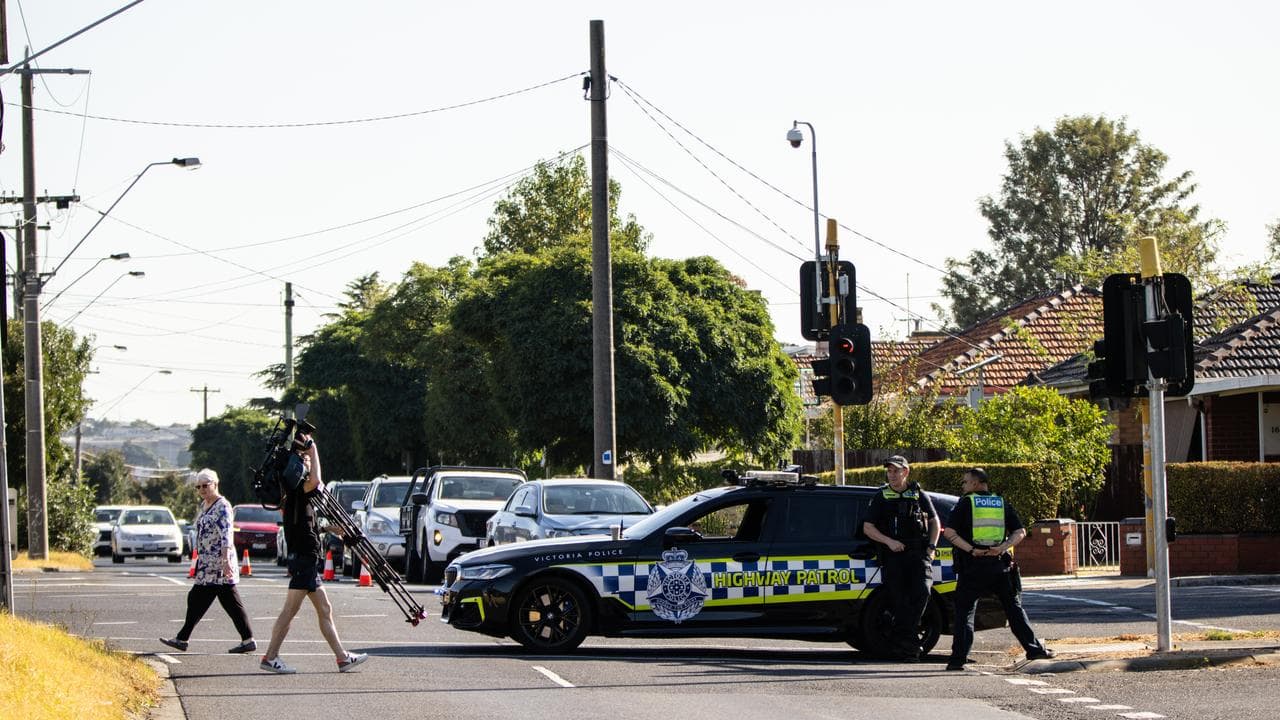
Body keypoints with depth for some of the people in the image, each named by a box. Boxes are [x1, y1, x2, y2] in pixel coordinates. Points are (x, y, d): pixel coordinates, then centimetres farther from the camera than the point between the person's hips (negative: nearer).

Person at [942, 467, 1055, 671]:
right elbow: (1020, 532, 5)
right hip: (999, 566, 3)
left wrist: (970, 549, -13)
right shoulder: (1003, 504, 12)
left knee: (964, 612, 3)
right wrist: (1003, 547, -6)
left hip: (972, 567, -3)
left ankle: (958, 658, -3)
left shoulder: (966, 503, 0)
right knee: (1014, 608, 13)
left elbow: (950, 531, -11)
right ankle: (1034, 648, 11)